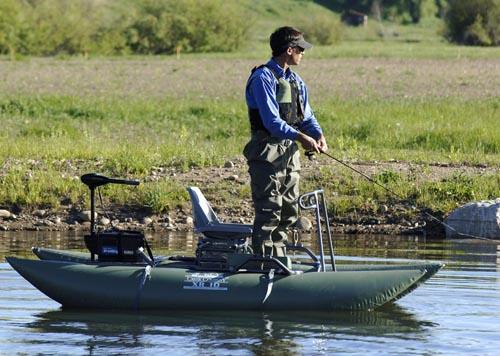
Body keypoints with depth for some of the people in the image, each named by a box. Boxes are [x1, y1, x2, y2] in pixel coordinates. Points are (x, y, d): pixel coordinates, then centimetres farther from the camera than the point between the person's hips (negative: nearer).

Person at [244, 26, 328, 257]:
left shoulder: (295, 81, 15)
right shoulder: (263, 78, -13)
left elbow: (306, 116, 16)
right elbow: (271, 120, -21)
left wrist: (318, 135, -4)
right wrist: (300, 137, -28)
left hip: (290, 151, 9)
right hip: (267, 152, -9)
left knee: (289, 211, 11)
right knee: (269, 210, -11)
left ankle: (279, 261, 19)